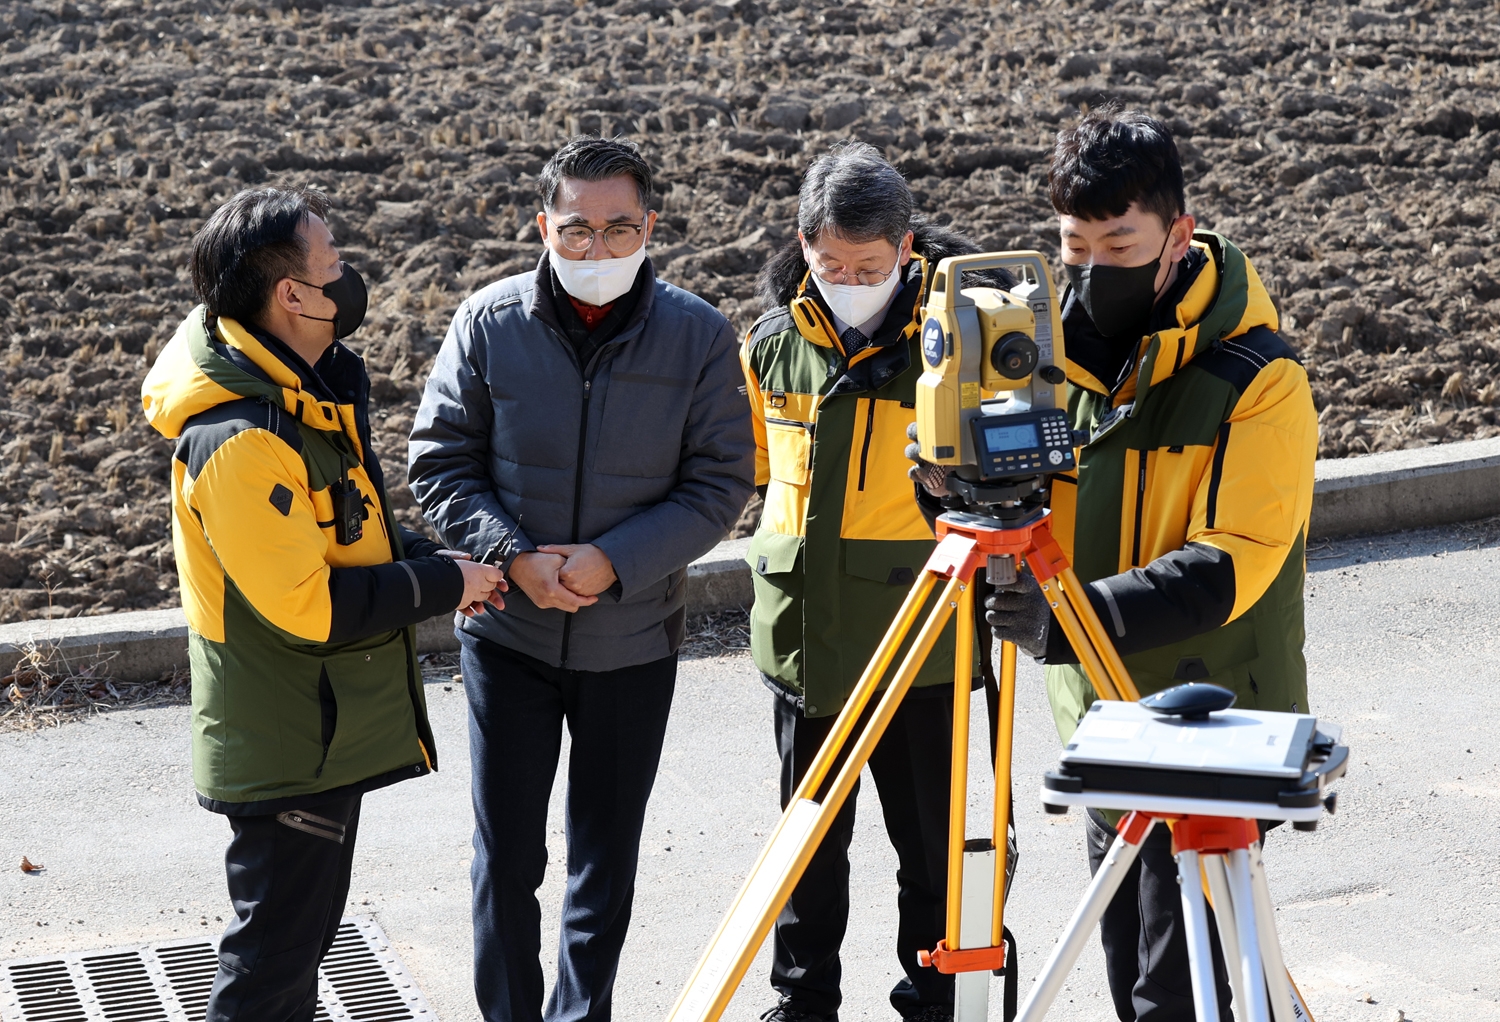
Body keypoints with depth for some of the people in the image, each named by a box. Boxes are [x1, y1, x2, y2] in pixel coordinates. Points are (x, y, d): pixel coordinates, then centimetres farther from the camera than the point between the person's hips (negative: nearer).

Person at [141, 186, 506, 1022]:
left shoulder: (304, 391, 4)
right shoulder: (240, 441, -28)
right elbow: (307, 607, -28)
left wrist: (429, 559, 1)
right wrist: (444, 583, -17)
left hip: (328, 729, 10)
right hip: (288, 752, -10)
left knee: (307, 932, 23)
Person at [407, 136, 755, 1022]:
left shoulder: (700, 335, -8)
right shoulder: (489, 324, -8)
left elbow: (720, 485, -7)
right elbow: (440, 464, -2)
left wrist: (614, 562, -19)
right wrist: (515, 556, -18)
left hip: (634, 640, 0)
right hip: (508, 634, 0)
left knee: (607, 857, 13)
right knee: (507, 853, 7)